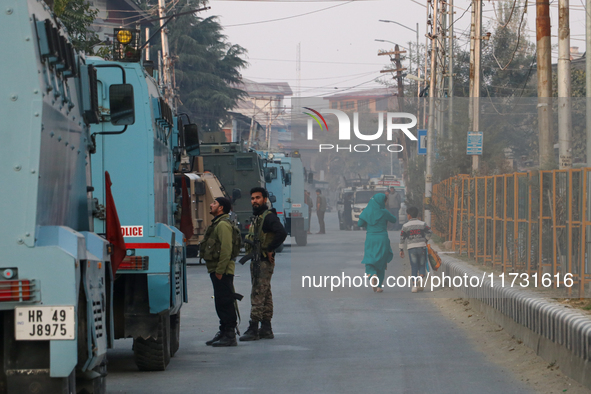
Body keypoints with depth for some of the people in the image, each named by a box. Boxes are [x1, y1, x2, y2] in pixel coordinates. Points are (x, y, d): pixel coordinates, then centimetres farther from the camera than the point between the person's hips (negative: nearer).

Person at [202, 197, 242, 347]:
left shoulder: (223, 224, -13)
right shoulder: (217, 224, 20)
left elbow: (226, 249, -21)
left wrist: (220, 271, -22)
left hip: (223, 272, -11)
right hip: (217, 271, 11)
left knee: (225, 302, -9)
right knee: (220, 302, 14)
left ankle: (230, 336, -8)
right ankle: (223, 333, 21)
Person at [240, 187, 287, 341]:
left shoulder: (268, 217, -13)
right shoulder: (256, 218, 18)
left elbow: (282, 233, -28)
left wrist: (269, 250, -20)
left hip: (264, 262, -10)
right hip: (256, 261, 10)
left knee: (257, 294, -11)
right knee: (265, 295, 12)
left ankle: (253, 329, -12)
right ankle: (266, 329, 15)